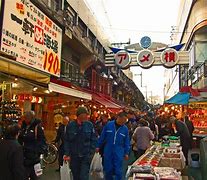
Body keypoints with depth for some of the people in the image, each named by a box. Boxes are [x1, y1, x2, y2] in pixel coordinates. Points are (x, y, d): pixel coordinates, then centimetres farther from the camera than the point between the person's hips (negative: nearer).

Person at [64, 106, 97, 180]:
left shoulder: (89, 125, -6)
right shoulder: (70, 125, -6)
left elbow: (93, 140, -1)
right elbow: (67, 141, 0)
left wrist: (91, 153, -6)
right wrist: (67, 154, -6)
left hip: (86, 156, -1)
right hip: (74, 156, 2)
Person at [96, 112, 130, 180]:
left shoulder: (125, 129, 0)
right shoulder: (109, 125, -4)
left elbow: (127, 142, 7)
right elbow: (102, 137, 3)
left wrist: (126, 153, 7)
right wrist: (98, 146, 6)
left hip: (119, 153, 0)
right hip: (108, 151, 0)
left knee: (118, 171, 1)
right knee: (108, 169, 9)